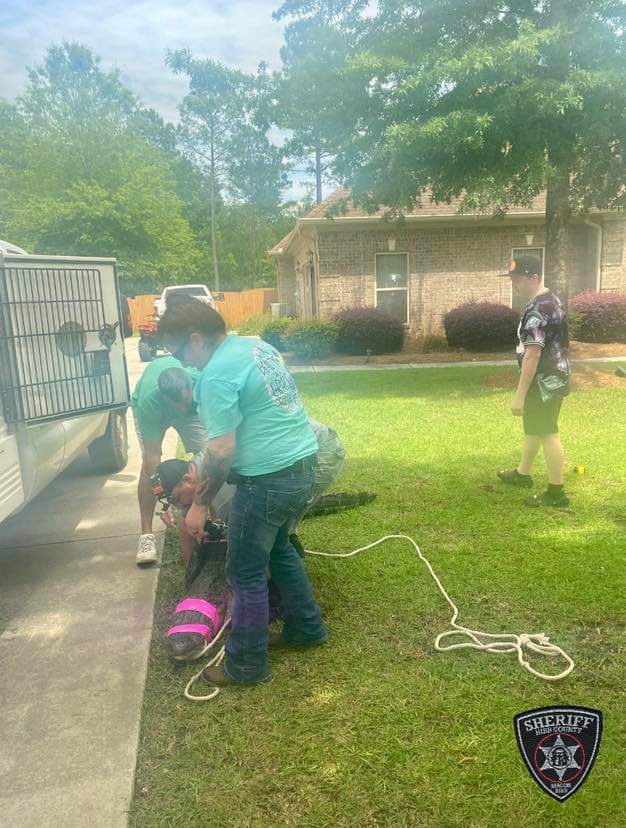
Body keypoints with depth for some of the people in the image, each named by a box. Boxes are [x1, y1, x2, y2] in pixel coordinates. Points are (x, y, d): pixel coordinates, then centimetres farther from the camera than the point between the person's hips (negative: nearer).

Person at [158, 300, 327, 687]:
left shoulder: (217, 375, -18)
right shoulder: (256, 345, 11)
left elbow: (222, 451, -19)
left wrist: (201, 503, -6)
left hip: (270, 478, -9)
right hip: (303, 463, 9)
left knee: (246, 573, 8)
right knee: (278, 546, 28)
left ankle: (247, 665, 24)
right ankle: (307, 627, 41)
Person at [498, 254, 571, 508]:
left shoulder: (536, 310, -24)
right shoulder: (552, 300, 10)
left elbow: (532, 355, -27)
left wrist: (519, 394, -24)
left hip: (543, 382, -10)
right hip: (554, 378, 10)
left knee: (547, 434, -1)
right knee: (533, 428, 22)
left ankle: (556, 492, 10)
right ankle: (523, 474, 38)